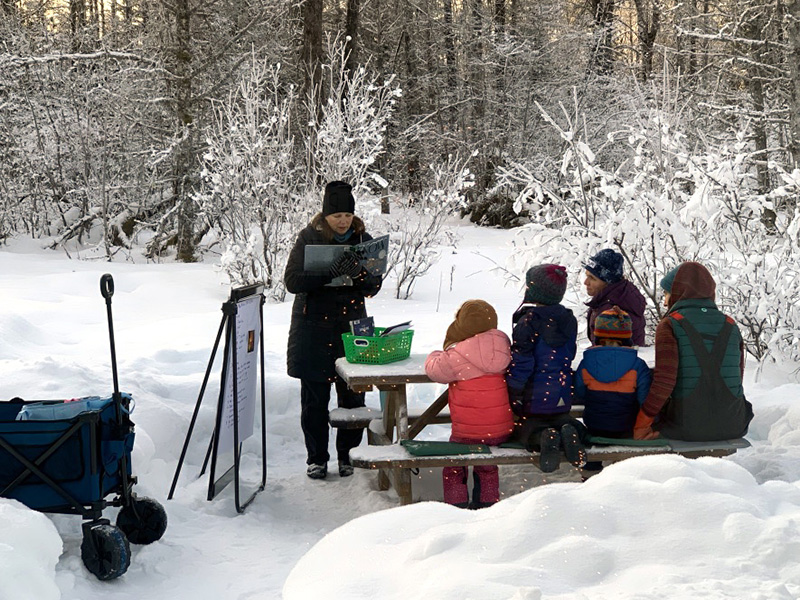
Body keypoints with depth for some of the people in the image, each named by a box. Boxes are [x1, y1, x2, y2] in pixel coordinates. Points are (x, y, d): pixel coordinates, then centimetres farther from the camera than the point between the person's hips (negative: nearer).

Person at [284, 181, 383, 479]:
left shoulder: (362, 239, 5)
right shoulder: (309, 238, -4)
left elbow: (374, 287, 6)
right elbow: (292, 281, -13)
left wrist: (359, 274, -17)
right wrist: (328, 273, -26)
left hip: (352, 326, 2)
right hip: (314, 329, -2)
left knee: (352, 396, 3)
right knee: (314, 399, 5)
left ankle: (348, 455, 18)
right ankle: (317, 458, 17)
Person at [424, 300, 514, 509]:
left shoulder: (458, 356, -20)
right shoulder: (503, 349, -3)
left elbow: (434, 369, -7)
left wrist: (436, 355, 17)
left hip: (468, 433, -5)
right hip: (502, 430, 5)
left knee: (454, 470, 16)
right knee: (487, 468, 27)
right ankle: (488, 505, 34)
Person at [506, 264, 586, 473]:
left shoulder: (529, 321, -18)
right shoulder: (569, 320, 3)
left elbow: (520, 363, -19)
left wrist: (511, 395, -11)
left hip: (533, 398, -5)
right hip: (561, 396, 6)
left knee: (527, 425, 13)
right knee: (559, 418, 29)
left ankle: (543, 437, -23)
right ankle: (569, 430, -9)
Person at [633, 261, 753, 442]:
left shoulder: (670, 325, -5)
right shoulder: (731, 325, 8)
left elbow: (664, 381, -15)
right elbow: (737, 379, 14)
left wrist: (641, 423, -6)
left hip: (685, 426, -4)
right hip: (733, 426, 4)